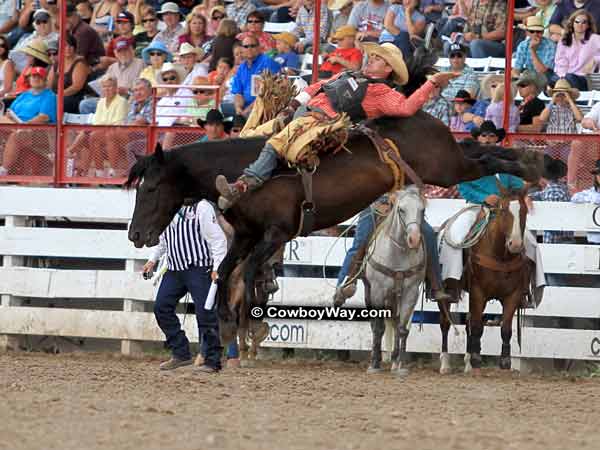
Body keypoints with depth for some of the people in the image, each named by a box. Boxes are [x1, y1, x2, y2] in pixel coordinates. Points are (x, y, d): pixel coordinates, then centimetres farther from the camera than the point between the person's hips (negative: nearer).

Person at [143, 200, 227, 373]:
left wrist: (217, 266, -18)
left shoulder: (201, 207, -9)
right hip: (174, 268, 7)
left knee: (205, 313, -9)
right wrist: (153, 259, 19)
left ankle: (212, 361, -4)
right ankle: (181, 354, 10)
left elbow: (217, 238, -11)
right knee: (161, 307, 2)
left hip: (198, 269, -7)